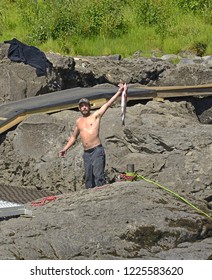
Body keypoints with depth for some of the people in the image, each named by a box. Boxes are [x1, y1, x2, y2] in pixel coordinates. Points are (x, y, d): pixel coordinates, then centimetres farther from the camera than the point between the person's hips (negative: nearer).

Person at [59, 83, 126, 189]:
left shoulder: (95, 116, 3)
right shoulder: (78, 121, 18)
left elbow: (107, 104, -5)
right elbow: (74, 137, 30)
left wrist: (119, 92, -12)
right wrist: (65, 148, 23)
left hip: (97, 151, -6)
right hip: (86, 153, 6)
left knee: (98, 175, -15)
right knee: (88, 178, 5)